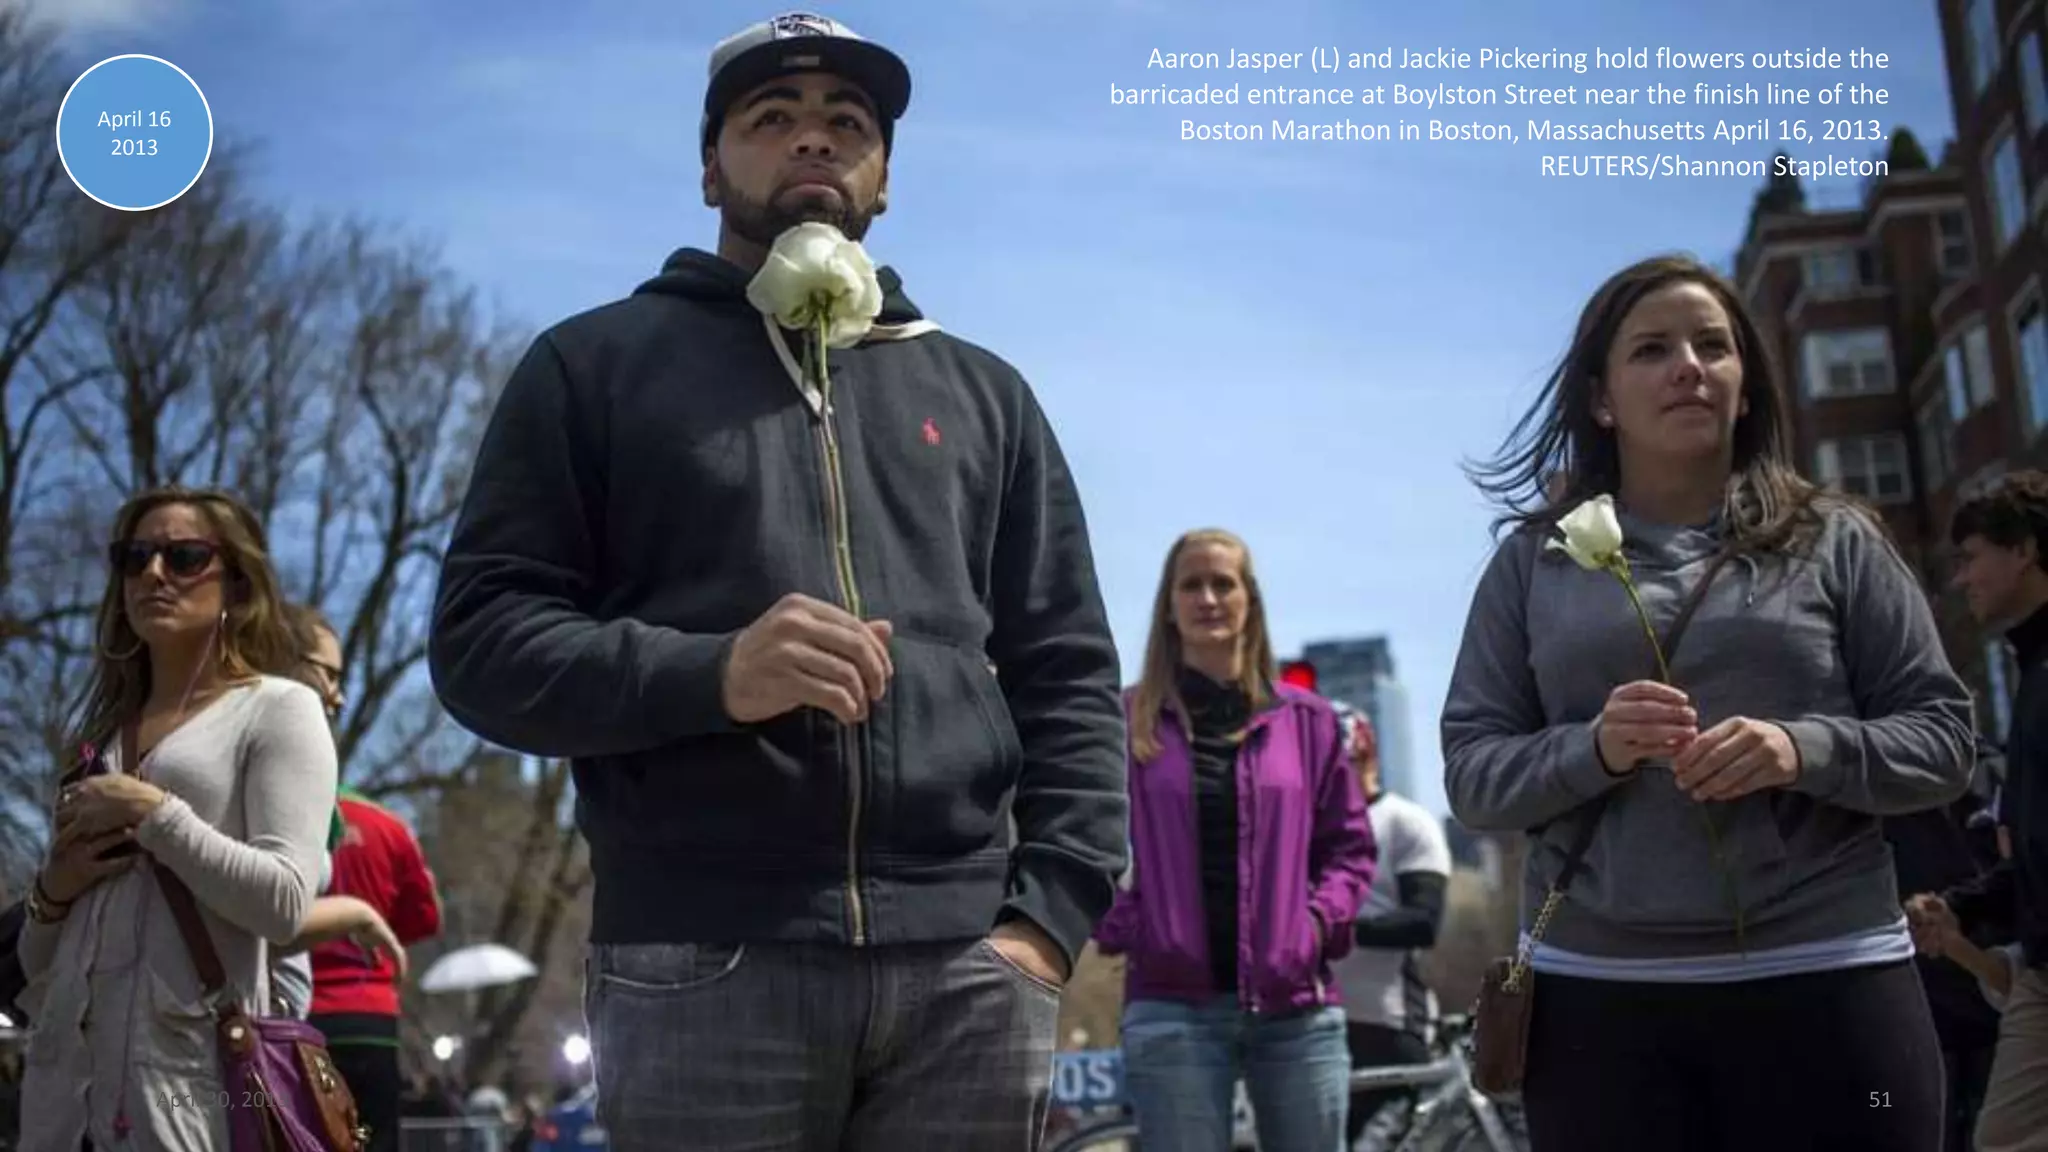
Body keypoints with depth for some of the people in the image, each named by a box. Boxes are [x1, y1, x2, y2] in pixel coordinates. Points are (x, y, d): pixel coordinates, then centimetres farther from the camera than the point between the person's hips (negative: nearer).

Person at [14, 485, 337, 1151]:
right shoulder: (99, 734, 20)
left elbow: (285, 903, -11)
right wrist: (52, 890, 3)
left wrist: (153, 814, -9)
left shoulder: (278, 707, 3)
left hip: (191, 1065, -6)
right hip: (66, 1066, 6)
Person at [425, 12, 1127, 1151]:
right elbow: (482, 639, 4)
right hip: (702, 970, -2)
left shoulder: (982, 392, 19)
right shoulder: (597, 365, 12)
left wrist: (1049, 917, -1)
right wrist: (707, 674, -14)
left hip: (967, 971, 3)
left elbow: (1069, 677, 14)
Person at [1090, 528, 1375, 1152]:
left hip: (1297, 1005, 2)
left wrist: (1320, 922, -3)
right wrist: (1121, 927, -10)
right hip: (1172, 1006, -2)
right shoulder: (1127, 719, 4)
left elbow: (1349, 844, 12)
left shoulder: (1305, 718, 10)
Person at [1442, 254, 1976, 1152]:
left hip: (1825, 983, 0)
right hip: (1595, 995, 0)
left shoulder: (1835, 541, 7)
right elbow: (1471, 774, 5)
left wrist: (1805, 751, -13)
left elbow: (1943, 737, 6)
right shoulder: (1535, 561, 8)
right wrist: (1592, 751, -14)